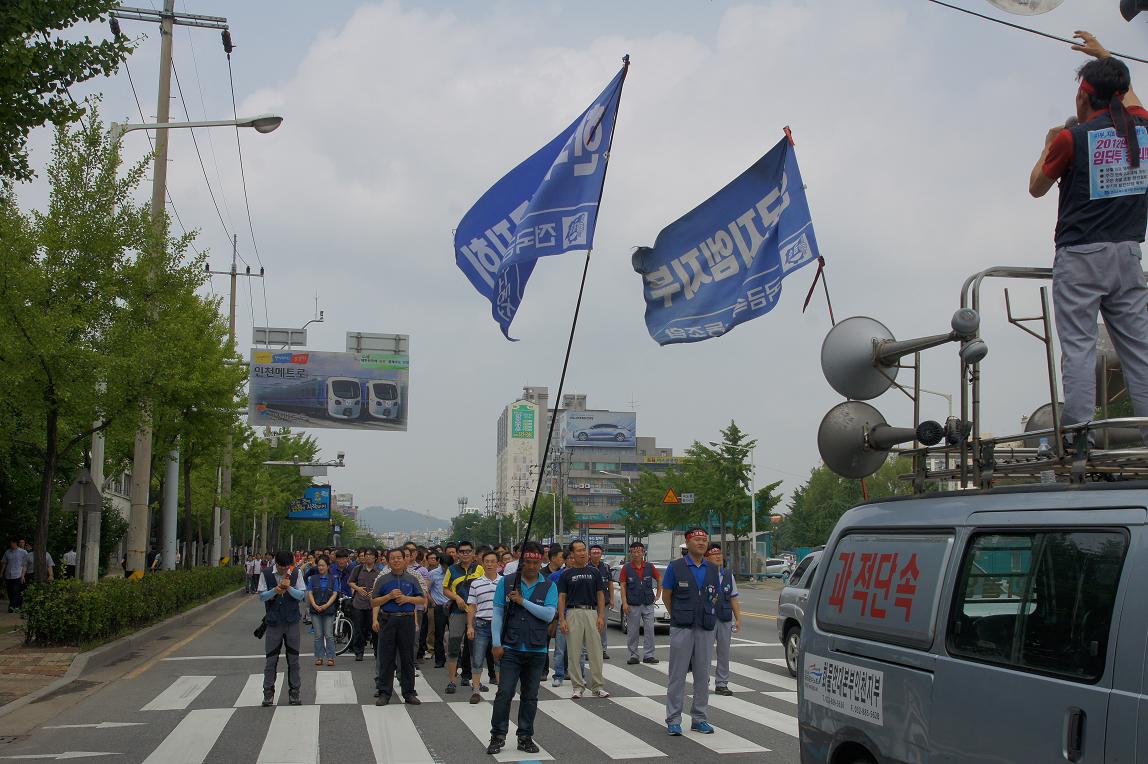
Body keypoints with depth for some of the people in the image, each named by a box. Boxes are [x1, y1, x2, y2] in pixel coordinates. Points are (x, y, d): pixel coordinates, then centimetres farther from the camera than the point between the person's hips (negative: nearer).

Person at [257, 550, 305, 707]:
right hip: (273, 622, -1)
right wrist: (275, 591, -23)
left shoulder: (296, 574, -2)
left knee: (293, 659, 5)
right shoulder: (266, 574, -4)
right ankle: (268, 693, 11)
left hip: (292, 622, 1)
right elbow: (261, 596, -4)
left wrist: (289, 588, -22)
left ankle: (294, 693, 13)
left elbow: (301, 595, -3)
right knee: (271, 659, 2)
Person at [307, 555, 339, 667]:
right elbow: (310, 593, 3)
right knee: (318, 635, 4)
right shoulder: (313, 578, 8)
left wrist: (326, 605, -13)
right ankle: (319, 657, 9)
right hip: (315, 611, 1)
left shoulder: (332, 579, 5)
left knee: (329, 635, -3)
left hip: (328, 610, -1)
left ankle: (330, 657, 1)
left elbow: (334, 594, 0)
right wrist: (315, 605, -12)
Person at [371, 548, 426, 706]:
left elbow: (422, 599, 8)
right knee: (386, 657, 1)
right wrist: (389, 596, -11)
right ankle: (384, 692, 9)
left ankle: (408, 692, 13)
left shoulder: (412, 579, 8)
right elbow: (374, 602, 3)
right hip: (387, 620, -1)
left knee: (407, 657, 5)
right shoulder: (383, 579, 5)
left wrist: (407, 598, -8)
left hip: (407, 620, 1)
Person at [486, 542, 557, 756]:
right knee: (504, 693, -6)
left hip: (537, 650, 2)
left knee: (530, 696, 9)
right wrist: (497, 644, -5)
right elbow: (497, 613, 1)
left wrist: (523, 601, -14)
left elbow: (549, 614, -9)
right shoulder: (506, 582, 1)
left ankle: (525, 737, 19)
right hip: (510, 649, -2)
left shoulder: (549, 587, 3)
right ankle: (497, 736, 4)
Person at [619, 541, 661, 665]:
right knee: (632, 632, 3)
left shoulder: (649, 567, 3)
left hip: (648, 604, 2)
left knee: (650, 630, 1)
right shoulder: (626, 568, -2)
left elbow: (659, 578, 19)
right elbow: (622, 586, -3)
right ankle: (633, 655, 12)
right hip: (633, 605, -2)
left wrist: (658, 594, 15)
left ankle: (649, 655, 9)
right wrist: (624, 603, -10)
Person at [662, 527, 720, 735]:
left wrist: (706, 615, 12)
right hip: (682, 628, -4)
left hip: (705, 629, 4)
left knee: (703, 675, 7)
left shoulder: (712, 570, 10)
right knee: (677, 675, -1)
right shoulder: (675, 567, -1)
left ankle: (699, 718, 16)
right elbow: (666, 595, 6)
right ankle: (673, 719, 4)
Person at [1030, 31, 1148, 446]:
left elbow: (1036, 187, 8)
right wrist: (1104, 55, 43)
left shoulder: (1072, 138, -7)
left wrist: (1049, 145, 21)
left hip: (1080, 255, -5)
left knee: (1078, 346, -6)